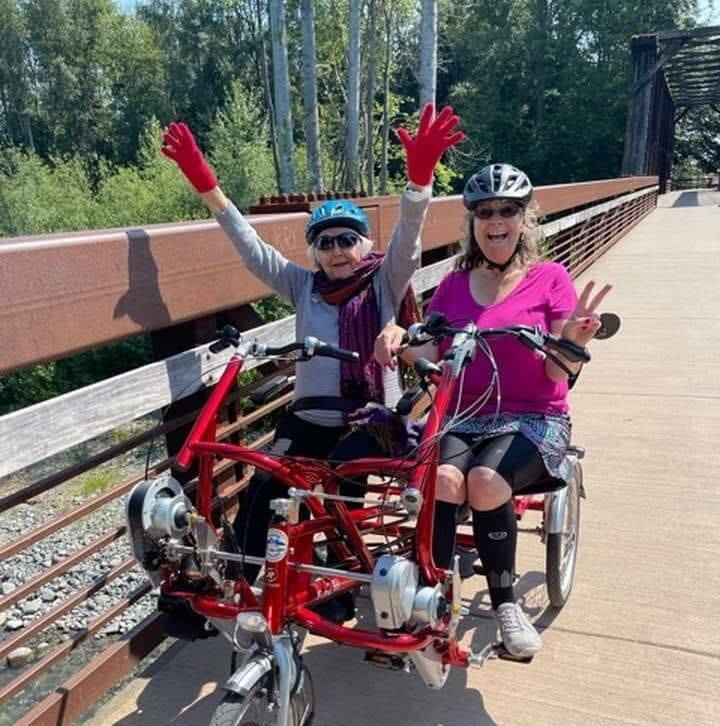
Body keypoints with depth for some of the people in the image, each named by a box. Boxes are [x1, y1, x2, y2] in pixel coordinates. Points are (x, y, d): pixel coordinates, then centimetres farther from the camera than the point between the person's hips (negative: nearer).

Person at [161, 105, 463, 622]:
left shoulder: (385, 283, 0)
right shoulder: (304, 286, 6)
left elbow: (408, 235, -17)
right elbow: (251, 246, -1)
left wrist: (420, 175, -35)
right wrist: (206, 186, -12)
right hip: (310, 417, 3)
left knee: (340, 485, -25)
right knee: (260, 491, -14)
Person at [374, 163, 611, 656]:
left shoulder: (550, 279, 2)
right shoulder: (453, 286, 11)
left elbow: (559, 372, -6)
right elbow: (430, 357, 3)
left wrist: (574, 340, -28)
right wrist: (399, 338, -18)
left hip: (534, 420, -2)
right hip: (462, 418, 2)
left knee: (486, 480, -31)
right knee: (443, 479, -30)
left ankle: (505, 602, -9)